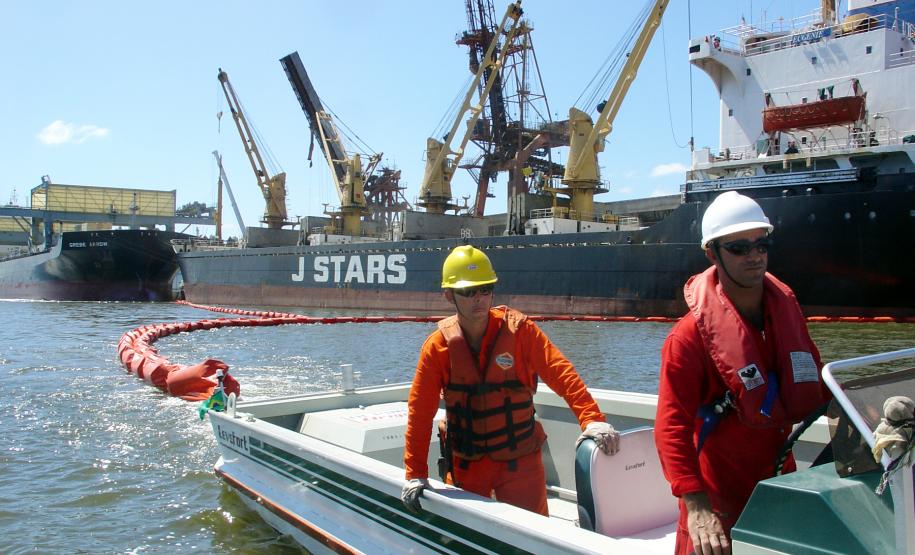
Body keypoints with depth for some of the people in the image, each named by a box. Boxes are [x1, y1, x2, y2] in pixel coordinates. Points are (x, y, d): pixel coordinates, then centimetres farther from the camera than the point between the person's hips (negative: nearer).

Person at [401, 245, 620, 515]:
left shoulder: (519, 330, -10)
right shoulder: (438, 346, -8)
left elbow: (561, 373, -17)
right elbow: (420, 411, -6)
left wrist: (592, 420, -31)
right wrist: (416, 475, -8)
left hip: (520, 460, -1)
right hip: (466, 463, 2)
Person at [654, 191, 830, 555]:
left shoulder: (786, 309, 0)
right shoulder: (691, 335, -19)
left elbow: (816, 384, 16)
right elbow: (671, 426, -24)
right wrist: (696, 508, -30)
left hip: (779, 481, 6)